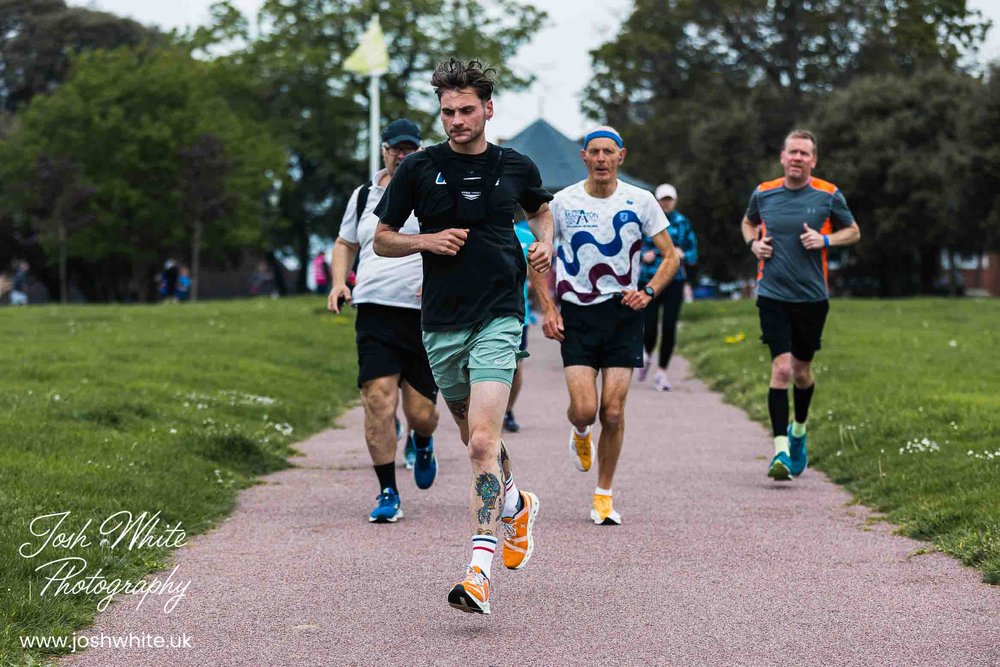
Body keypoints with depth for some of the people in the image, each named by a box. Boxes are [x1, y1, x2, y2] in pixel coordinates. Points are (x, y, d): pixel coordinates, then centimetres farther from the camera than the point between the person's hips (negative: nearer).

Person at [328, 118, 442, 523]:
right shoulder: (364, 196, 14)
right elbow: (345, 244, 27)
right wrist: (339, 282, 9)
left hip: (424, 315, -2)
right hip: (375, 312, 2)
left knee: (421, 412, 0)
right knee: (378, 398, -14)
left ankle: (422, 444, 39)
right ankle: (387, 494, -4)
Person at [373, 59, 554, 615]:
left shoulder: (517, 167, 2)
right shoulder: (419, 169, 0)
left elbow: (542, 210, 24)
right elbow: (382, 240, 7)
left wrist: (545, 244, 4)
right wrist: (427, 241, -11)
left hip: (498, 318, -3)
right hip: (441, 323, 3)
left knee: (482, 440, -17)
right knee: (476, 437, 16)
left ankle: (480, 569, -21)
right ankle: (517, 504, 47)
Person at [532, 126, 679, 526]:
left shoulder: (640, 201, 1)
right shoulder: (563, 202, 1)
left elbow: (670, 256, 7)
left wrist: (648, 292, -10)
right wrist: (548, 309, -1)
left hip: (623, 313, 0)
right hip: (576, 315, 0)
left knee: (612, 413, -4)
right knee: (584, 409, -12)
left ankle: (604, 495, 13)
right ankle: (580, 434, 27)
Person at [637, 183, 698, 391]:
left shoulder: (682, 223, 6)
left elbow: (694, 254, 9)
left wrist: (683, 255, -12)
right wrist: (643, 255, -14)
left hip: (674, 282, 1)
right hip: (649, 280, -1)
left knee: (669, 328, -7)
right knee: (649, 329, -5)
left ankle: (661, 373, 6)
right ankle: (647, 355, 30)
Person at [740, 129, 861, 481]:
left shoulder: (828, 195, -2)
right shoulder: (763, 194, 2)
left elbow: (853, 231, 10)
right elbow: (748, 222, 22)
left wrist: (825, 240, -9)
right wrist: (753, 242, 0)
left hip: (813, 296, 1)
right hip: (773, 294, -1)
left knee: (801, 371, 12)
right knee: (781, 367, -14)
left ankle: (799, 431, 40)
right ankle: (781, 450, -14)